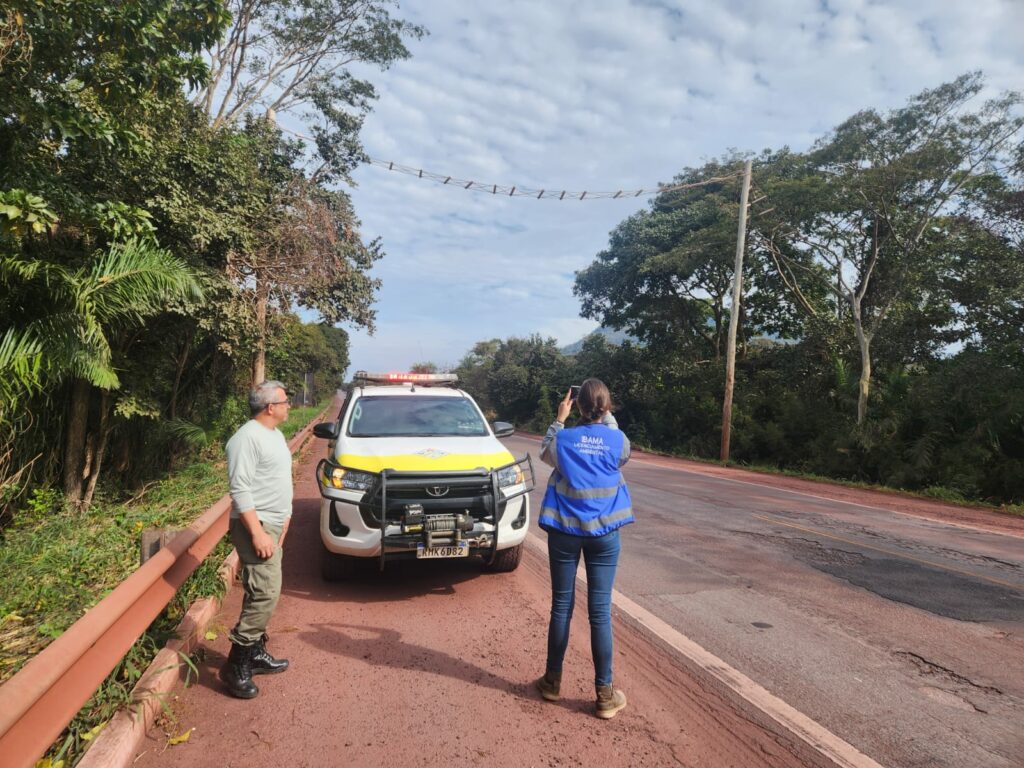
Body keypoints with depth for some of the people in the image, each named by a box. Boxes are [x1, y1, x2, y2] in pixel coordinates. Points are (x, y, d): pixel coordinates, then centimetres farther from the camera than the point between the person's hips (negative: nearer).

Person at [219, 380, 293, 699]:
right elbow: (240, 490, -21)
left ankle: (256, 653, 25)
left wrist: (284, 518, 19)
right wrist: (258, 532, -24)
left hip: (272, 525, 10)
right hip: (256, 527, -10)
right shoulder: (247, 438, -17)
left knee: (261, 594, 15)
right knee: (266, 593, -12)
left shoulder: (275, 434, 14)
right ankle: (236, 666, -3)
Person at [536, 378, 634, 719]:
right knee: (600, 611, 5)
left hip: (565, 532, 0)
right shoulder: (618, 440, -7)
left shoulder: (564, 438, -9)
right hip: (604, 534, 0)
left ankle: (552, 681, 27)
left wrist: (559, 419, 16)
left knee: (561, 606, 11)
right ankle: (605, 694, 14)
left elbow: (544, 454, 14)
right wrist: (608, 419, 19)